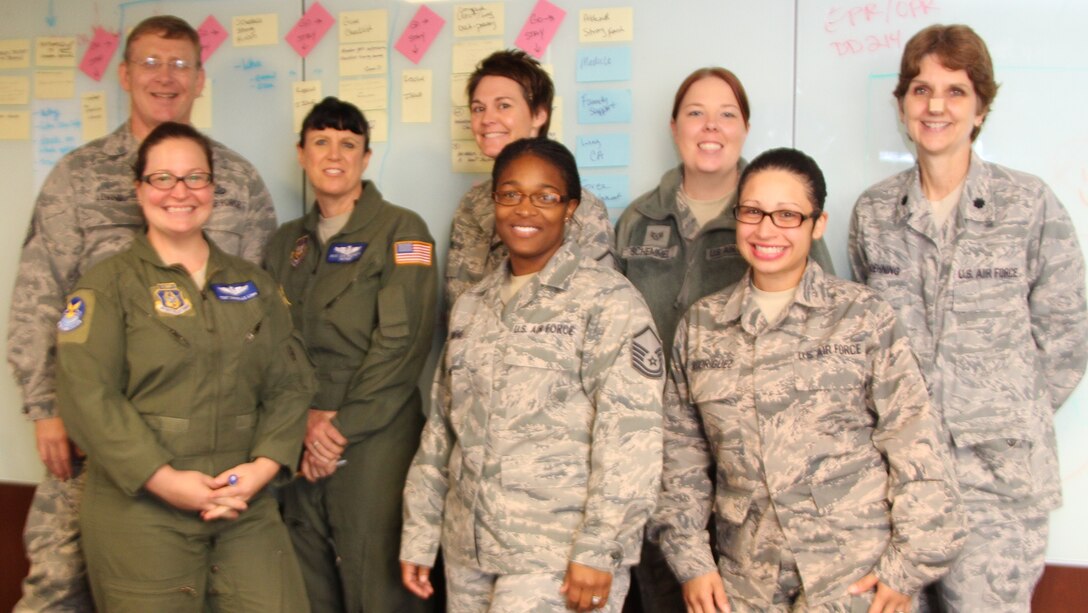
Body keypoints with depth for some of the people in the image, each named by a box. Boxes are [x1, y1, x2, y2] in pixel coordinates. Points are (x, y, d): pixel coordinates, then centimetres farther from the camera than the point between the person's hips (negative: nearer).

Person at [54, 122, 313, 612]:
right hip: (140, 511, -3)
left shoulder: (254, 285, 15)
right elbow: (85, 395, -10)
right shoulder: (107, 286, 1)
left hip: (247, 509, 4)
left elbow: (290, 383, 9)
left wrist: (265, 465, -7)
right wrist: (166, 479, -17)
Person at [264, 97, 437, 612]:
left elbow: (402, 341, -12)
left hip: (375, 442, -5)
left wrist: (341, 427, -12)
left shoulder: (401, 231, -2)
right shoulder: (287, 243, 15)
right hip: (302, 444, 5)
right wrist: (306, 420, -8)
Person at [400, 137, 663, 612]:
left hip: (560, 554, -5)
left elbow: (630, 434, -14)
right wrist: (419, 535, 12)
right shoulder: (472, 305, 12)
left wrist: (597, 551, -18)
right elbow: (442, 425, 14)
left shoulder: (608, 301, -7)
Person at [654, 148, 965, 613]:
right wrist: (691, 559, 4)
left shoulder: (864, 316, -1)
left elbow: (917, 448, -3)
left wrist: (907, 568, -6)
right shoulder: (699, 326, 7)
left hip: (855, 574, -2)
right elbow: (682, 455, 10)